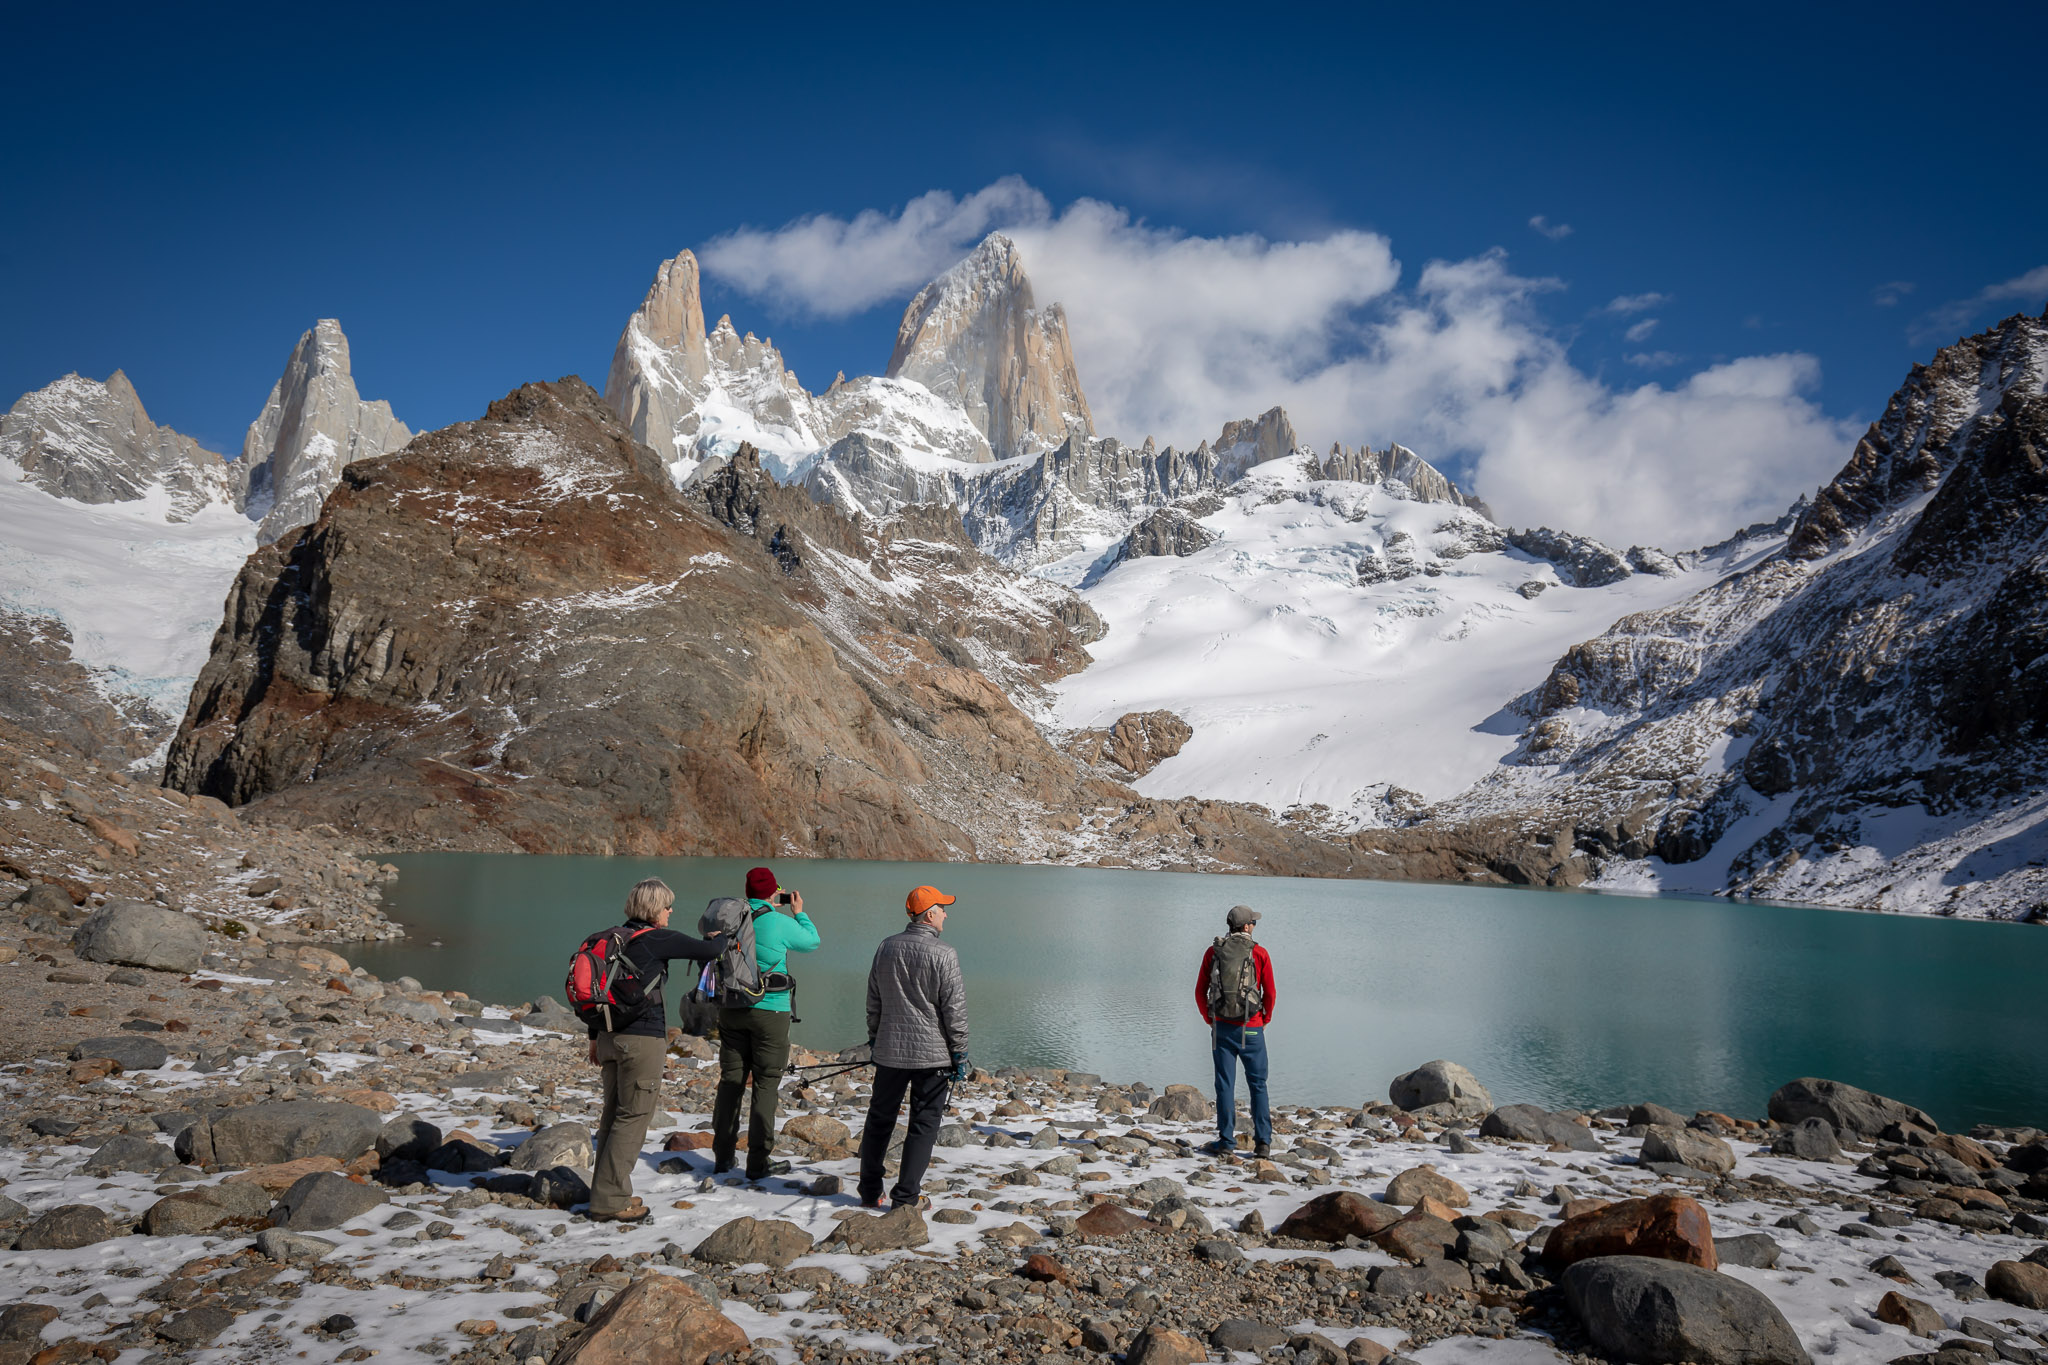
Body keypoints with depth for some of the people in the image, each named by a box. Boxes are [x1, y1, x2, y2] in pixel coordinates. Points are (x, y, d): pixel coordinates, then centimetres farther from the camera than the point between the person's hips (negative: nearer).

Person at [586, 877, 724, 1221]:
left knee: (614, 1114, 17)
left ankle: (608, 1193, 26)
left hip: (611, 1036, 8)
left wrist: (595, 1037, 24)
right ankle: (610, 1202, 2)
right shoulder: (657, 939, -13)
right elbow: (708, 950, -9)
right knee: (633, 1116, -1)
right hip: (642, 1039, -8)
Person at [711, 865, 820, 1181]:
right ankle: (759, 1161, 3)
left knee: (730, 1080, 12)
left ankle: (722, 1156, 18)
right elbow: (813, 941, 4)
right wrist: (799, 913, 20)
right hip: (769, 1011, -5)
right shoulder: (779, 923, -12)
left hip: (731, 1011, 5)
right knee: (766, 1085, 1)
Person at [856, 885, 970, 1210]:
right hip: (932, 1054, -5)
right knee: (924, 1124, 5)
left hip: (889, 1051, 5)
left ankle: (870, 1192, 23)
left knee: (880, 1119, 16)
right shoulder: (943, 955, -13)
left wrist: (874, 1038, 22)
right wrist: (960, 1054, -2)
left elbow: (873, 1000, 12)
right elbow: (954, 1009, -11)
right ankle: (906, 1196, 7)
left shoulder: (886, 947, 3)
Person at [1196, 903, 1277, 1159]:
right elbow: (1270, 994, -2)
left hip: (1221, 1027, 1)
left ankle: (1227, 1142, 8)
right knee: (1258, 1085, 9)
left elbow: (1200, 991, 3)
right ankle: (1263, 1142, 6)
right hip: (1251, 1029, -1)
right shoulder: (1259, 953, -5)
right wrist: (1264, 1019, 13)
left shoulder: (1213, 952, 1)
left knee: (1225, 1085, 7)